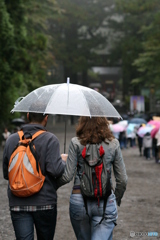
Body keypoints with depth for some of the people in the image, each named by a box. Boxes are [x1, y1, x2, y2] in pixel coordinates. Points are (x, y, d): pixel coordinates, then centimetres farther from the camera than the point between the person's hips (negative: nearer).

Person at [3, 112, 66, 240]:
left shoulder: (11, 140, 5)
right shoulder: (50, 139, -8)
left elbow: (6, 174, 10)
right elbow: (55, 170, -18)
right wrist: (64, 161, 3)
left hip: (17, 204, 2)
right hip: (44, 203, -2)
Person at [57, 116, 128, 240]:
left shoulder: (76, 143, -3)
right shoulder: (113, 144, 2)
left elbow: (67, 176, -6)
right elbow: (122, 179, 5)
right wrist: (118, 197, 24)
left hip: (79, 200, 0)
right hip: (105, 201, 0)